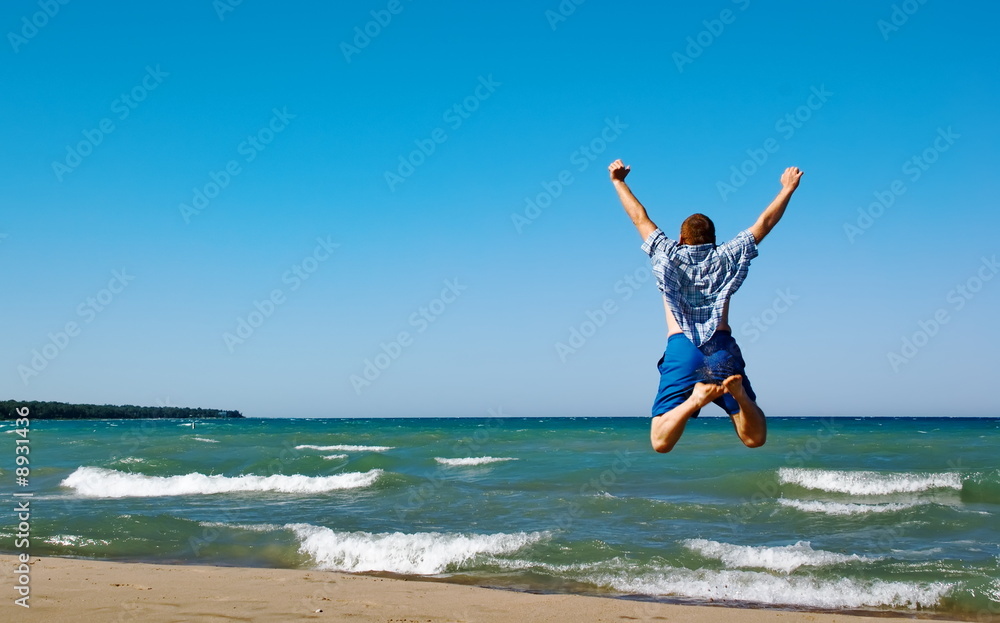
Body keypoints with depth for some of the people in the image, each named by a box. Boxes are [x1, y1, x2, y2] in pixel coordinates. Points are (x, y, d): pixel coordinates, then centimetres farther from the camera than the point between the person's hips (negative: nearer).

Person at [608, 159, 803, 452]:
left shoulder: (669, 256, 13)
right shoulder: (726, 258, 15)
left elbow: (640, 218, 23)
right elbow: (764, 223, 25)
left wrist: (618, 181, 35)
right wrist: (787, 189, 37)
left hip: (681, 348, -1)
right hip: (723, 349, 1)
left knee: (661, 442, -5)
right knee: (754, 438, 3)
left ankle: (695, 398, -32)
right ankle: (737, 391, -27)